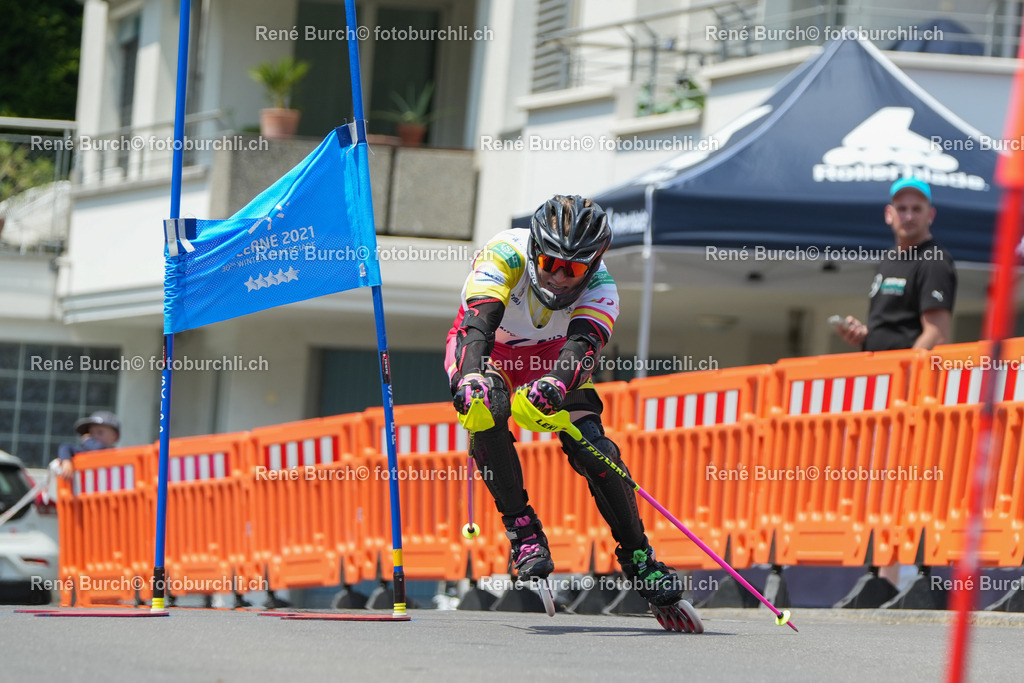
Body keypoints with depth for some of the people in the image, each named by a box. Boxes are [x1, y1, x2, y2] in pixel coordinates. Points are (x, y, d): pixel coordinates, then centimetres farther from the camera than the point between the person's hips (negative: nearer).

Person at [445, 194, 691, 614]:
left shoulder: (599, 286, -28)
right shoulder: (505, 257, -36)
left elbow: (583, 345, -45)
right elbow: (478, 325, -49)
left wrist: (555, 384, -67)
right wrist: (470, 379, -70)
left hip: (550, 352, 2)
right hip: (487, 347, -2)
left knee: (591, 447, -17)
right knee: (486, 408, -34)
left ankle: (637, 554, 1)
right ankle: (522, 530, -23)